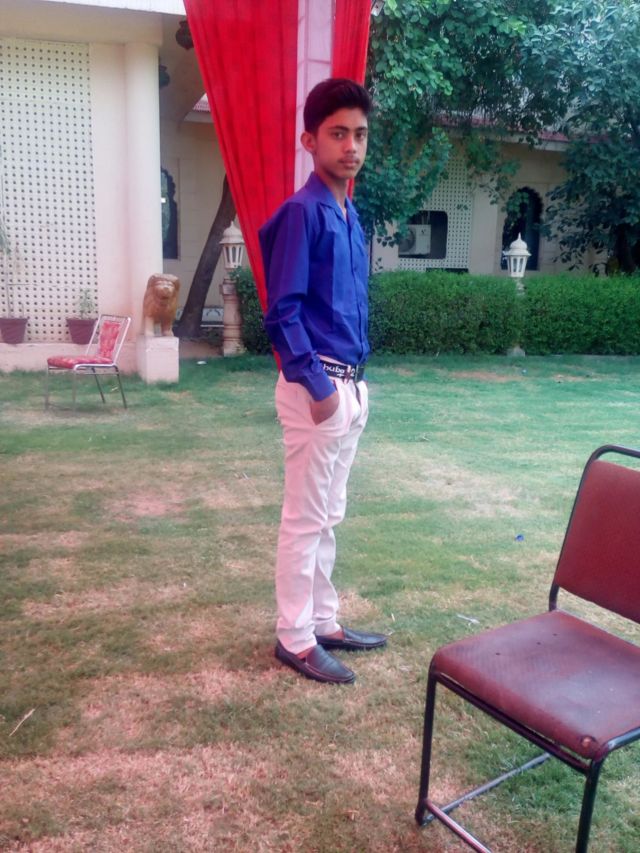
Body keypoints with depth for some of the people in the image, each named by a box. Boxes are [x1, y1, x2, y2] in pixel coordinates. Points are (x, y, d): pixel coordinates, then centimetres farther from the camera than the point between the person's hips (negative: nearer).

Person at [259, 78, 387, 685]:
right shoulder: (301, 212, -12)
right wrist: (317, 386, -18)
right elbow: (281, 313, -17)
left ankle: (322, 622, 29)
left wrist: (354, 385, 16)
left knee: (327, 516, 16)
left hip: (349, 386, 9)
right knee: (305, 518, 1)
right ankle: (295, 638, 15)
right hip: (316, 388, -9)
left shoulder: (350, 216, 14)